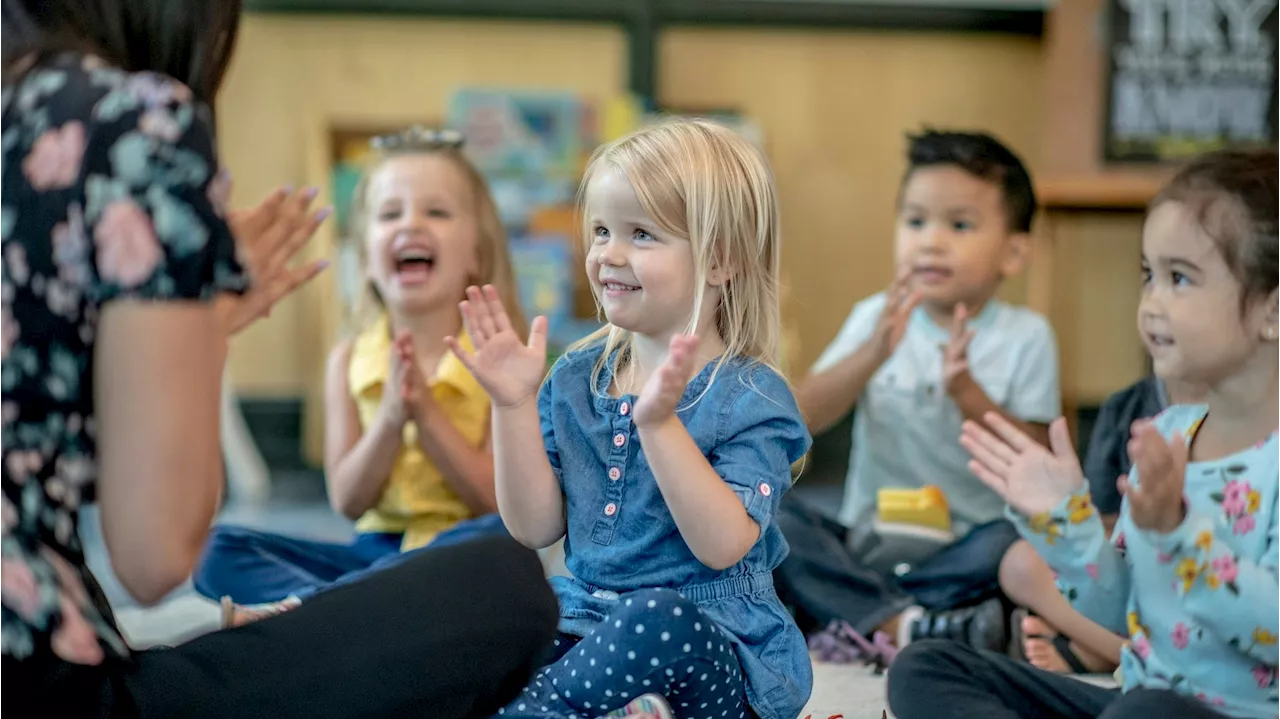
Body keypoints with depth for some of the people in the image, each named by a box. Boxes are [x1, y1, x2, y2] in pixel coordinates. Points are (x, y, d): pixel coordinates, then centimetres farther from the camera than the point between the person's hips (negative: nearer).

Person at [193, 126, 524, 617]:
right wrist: (389, 418, -15)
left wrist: (427, 413, -15)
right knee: (218, 547, -11)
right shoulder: (349, 361, 6)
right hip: (374, 550, 3)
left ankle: (297, 606, -36)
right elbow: (347, 502, 1)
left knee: (499, 537, -37)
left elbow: (499, 501, -7)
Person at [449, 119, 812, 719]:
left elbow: (723, 547, -21)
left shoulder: (749, 397, -9)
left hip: (712, 641, -4)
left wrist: (659, 423, -28)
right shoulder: (578, 377, 7)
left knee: (656, 620, -37)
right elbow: (535, 528, 3)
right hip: (586, 618, 4)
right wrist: (514, 405, -7)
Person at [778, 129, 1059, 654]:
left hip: (964, 550, -2)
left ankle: (861, 618, -25)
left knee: (1011, 542, -33)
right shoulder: (877, 317, 5)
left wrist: (968, 393, -21)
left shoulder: (1025, 336, 0)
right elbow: (802, 417, -7)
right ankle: (907, 626, -33)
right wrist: (873, 353, -22)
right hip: (867, 545, 2)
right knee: (773, 521, -23)